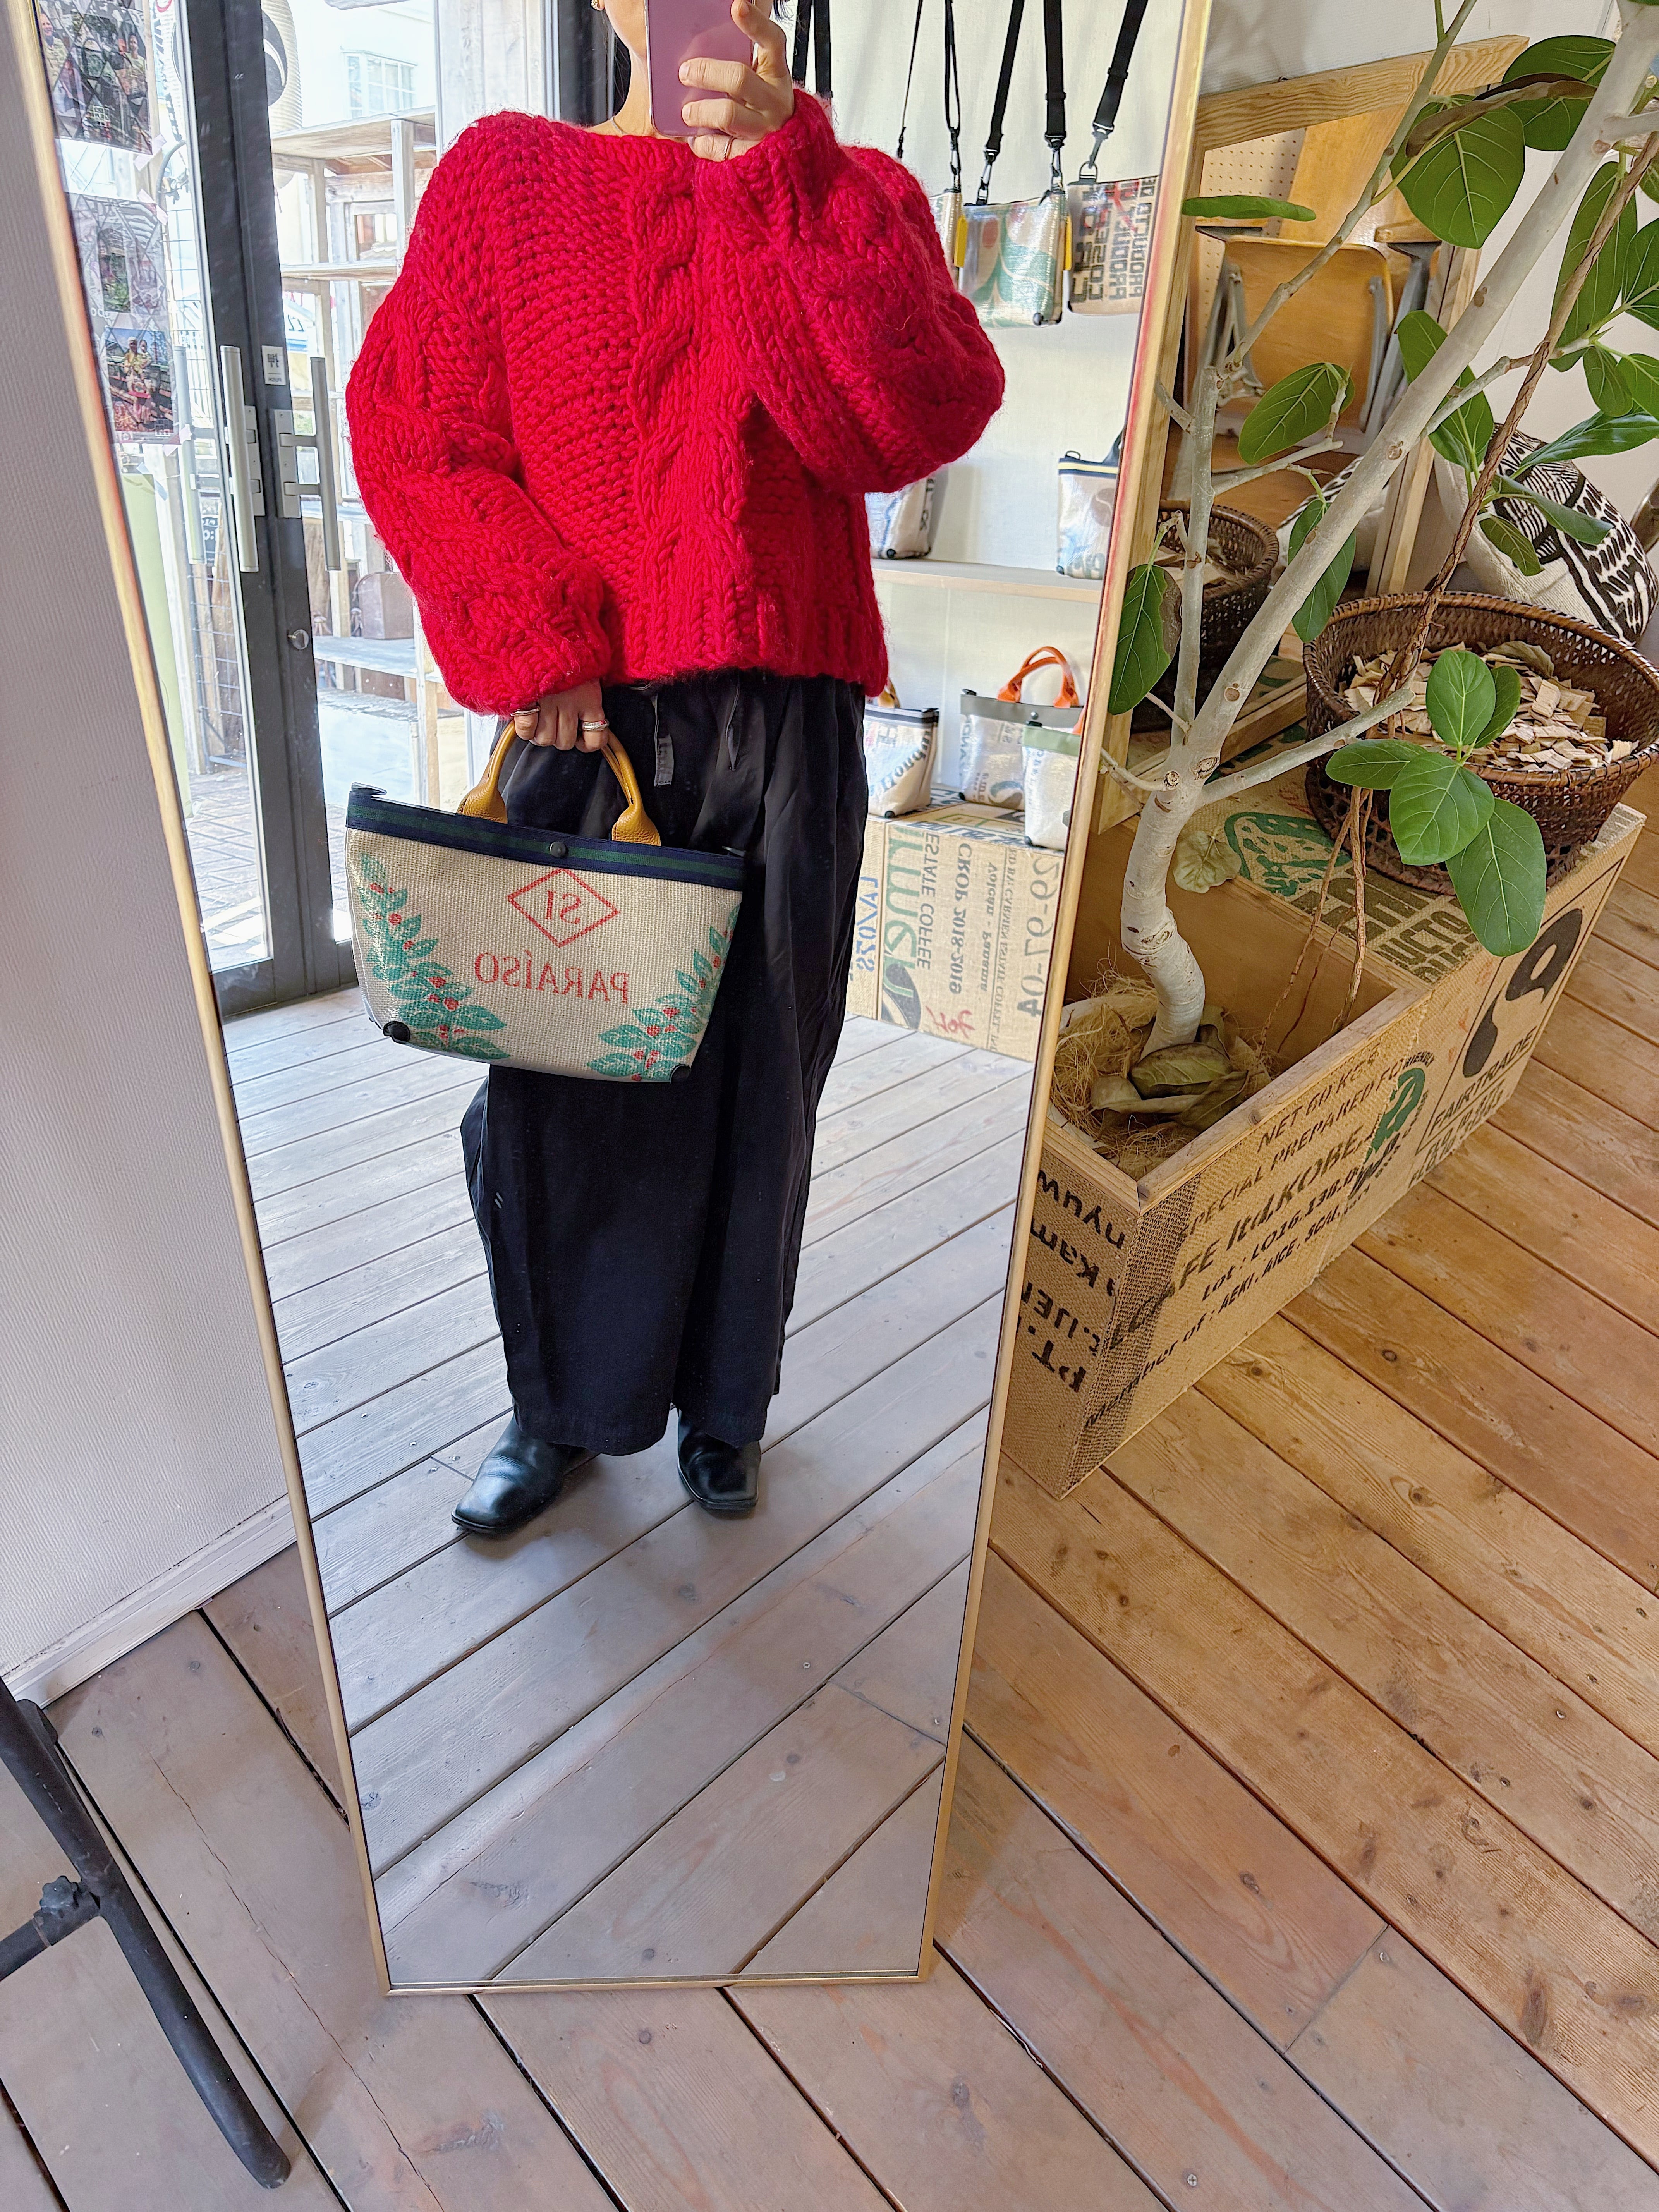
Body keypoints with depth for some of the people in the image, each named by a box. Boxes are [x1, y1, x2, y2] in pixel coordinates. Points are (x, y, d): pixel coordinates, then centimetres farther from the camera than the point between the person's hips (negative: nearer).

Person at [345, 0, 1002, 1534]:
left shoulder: (854, 196, 11)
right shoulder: (506, 175, 10)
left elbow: (923, 421, -8)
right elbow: (413, 428, 2)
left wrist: (781, 173, -14)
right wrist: (533, 640, -11)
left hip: (785, 721, 1)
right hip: (581, 719, 0)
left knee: (756, 1079, 8)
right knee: (556, 1074, 5)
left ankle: (722, 1405, 30)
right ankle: (557, 1407, 29)